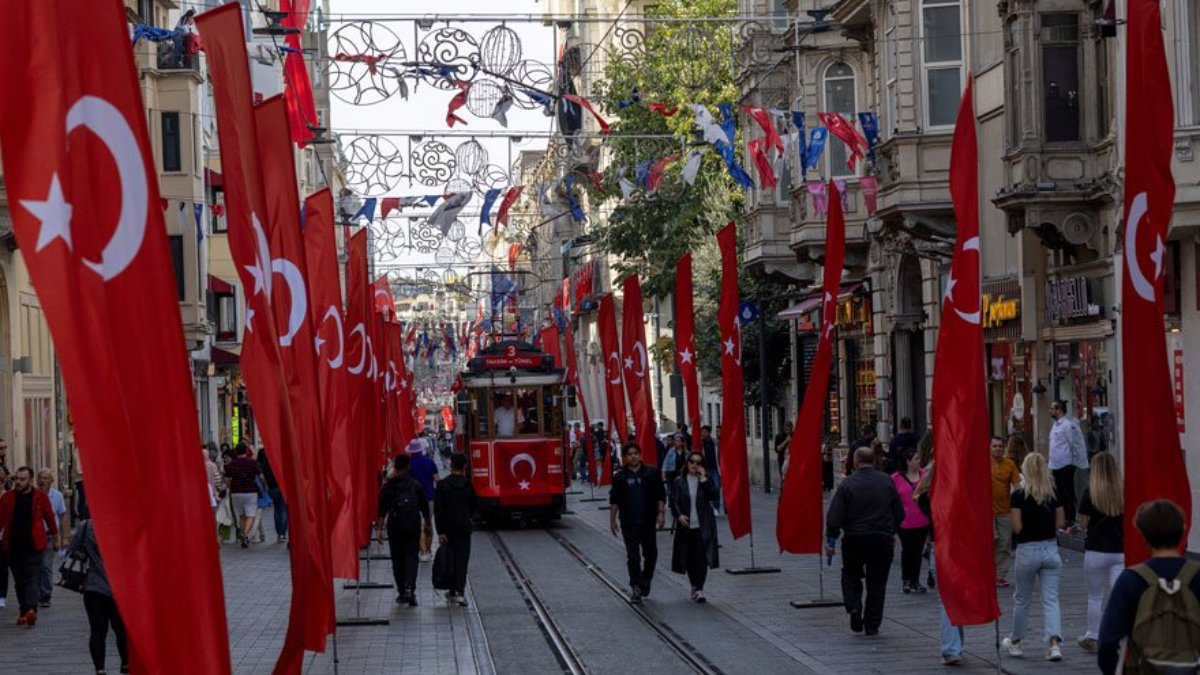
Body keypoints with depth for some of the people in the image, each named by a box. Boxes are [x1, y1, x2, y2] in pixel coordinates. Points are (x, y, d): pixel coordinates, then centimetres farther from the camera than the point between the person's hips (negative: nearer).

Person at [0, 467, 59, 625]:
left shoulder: (40, 497, -1)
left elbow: (50, 517, 7)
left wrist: (54, 535, 10)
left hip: (33, 546, -3)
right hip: (13, 546, 3)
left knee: (33, 579, -10)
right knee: (19, 581, 9)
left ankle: (31, 610, -22)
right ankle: (24, 611, 16)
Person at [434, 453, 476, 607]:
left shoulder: (442, 485, -7)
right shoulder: (468, 484, -2)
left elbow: (437, 509, -11)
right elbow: (473, 507, 10)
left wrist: (440, 532, -10)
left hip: (448, 529, 0)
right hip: (464, 528, 0)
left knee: (449, 559, 12)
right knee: (462, 559, 0)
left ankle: (452, 592, 19)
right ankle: (459, 592, -12)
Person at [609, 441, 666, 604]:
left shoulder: (652, 473, 2)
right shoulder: (620, 477, 3)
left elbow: (661, 496, 4)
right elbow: (614, 501, 7)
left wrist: (661, 513, -5)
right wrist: (612, 520, 4)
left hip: (648, 521, 1)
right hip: (629, 523, -1)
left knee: (651, 554, 9)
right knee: (633, 556, -4)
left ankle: (645, 580, 31)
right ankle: (635, 588, -1)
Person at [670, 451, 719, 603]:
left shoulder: (705, 480, 3)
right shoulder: (680, 481, 4)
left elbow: (713, 497, -11)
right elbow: (676, 502, 4)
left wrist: (703, 479, -14)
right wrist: (679, 515, -14)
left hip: (703, 526, -1)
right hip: (686, 526, 1)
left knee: (701, 559, -10)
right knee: (689, 559, 8)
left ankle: (699, 589, -8)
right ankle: (695, 587, 25)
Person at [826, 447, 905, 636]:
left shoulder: (848, 483, -7)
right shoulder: (887, 482, 1)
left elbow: (834, 515, -11)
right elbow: (899, 513, 6)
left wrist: (830, 540, -4)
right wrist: (891, 531, 21)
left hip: (854, 539, -1)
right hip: (882, 538, 1)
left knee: (851, 575, 19)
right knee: (877, 581, 8)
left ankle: (854, 608, -3)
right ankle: (872, 624, 9)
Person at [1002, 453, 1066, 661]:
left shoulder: (1019, 496, -11)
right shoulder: (1054, 495, 0)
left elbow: (1017, 528, -12)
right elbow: (1060, 523, 5)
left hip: (1027, 550, -2)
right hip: (1050, 549, 2)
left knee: (1022, 599, 14)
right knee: (1051, 599, 1)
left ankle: (1015, 642, 29)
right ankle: (1055, 643, -15)